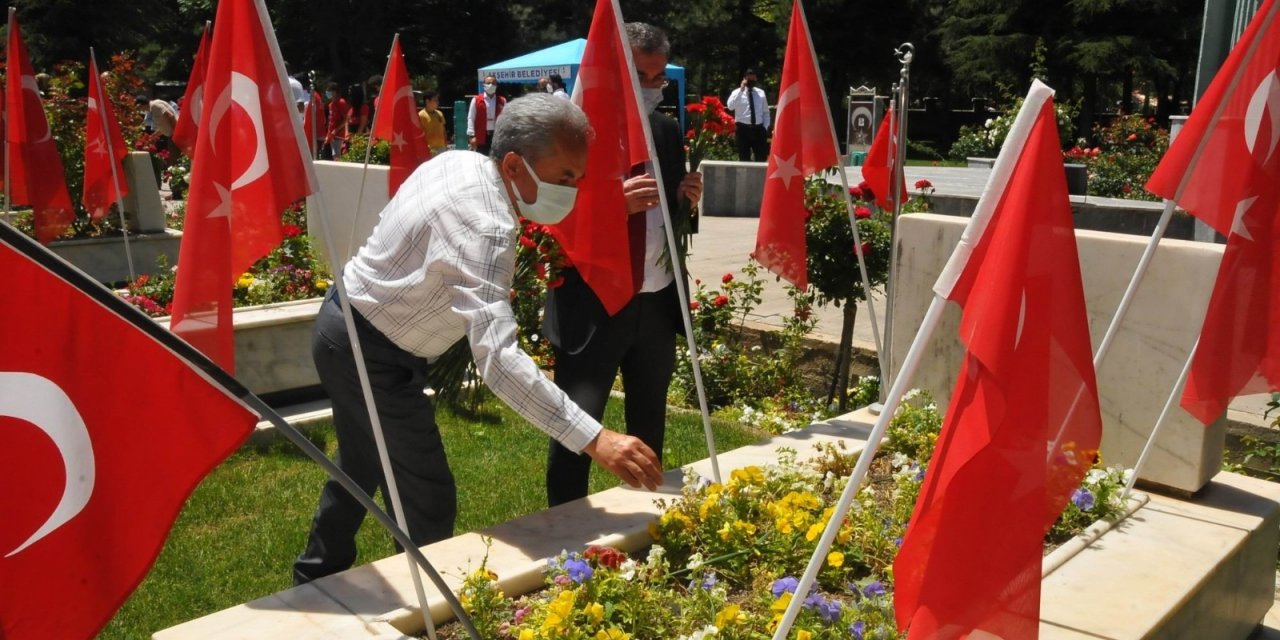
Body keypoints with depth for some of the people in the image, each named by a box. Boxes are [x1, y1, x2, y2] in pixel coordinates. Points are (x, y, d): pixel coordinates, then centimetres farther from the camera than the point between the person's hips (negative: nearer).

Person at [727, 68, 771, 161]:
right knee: (744, 159, 1)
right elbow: (730, 106, -19)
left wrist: (765, 127, 4)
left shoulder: (761, 93, 12)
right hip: (743, 128, -2)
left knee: (762, 158, 2)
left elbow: (766, 112, 16)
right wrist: (741, 90, -20)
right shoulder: (737, 92, 1)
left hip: (758, 129, 3)